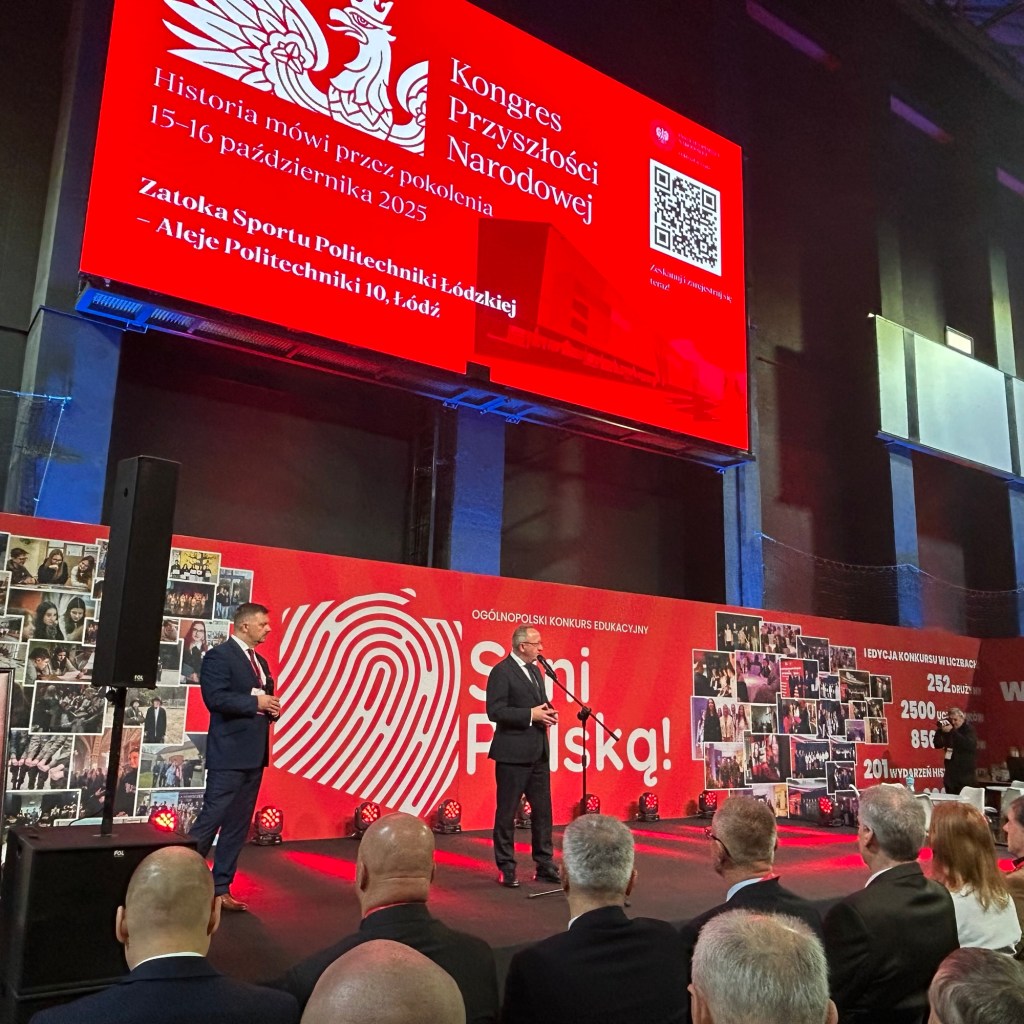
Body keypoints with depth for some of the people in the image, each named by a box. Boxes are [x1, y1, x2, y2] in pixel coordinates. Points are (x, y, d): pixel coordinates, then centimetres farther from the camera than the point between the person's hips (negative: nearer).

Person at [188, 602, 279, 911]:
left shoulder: (261, 661, 18)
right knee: (211, 819, -5)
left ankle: (220, 888, 17)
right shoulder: (219, 656, -9)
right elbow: (215, 698, -21)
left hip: (254, 754, 8)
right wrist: (256, 702, -18)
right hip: (229, 753, -8)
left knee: (238, 825, 10)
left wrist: (273, 707, 0)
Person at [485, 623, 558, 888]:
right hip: (513, 753, -8)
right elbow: (495, 710, -19)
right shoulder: (501, 671, -12)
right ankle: (506, 869, 14)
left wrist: (547, 713, 2)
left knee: (543, 810, 12)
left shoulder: (535, 670, 14)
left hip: (538, 752, 8)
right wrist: (531, 715, -20)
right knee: (506, 812, 2)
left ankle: (544, 866, 23)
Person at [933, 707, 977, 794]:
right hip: (950, 775, 5)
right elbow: (937, 745, 3)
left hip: (965, 775, -5)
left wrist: (953, 731, -24)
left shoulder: (969, 729, -2)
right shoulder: (948, 731, 9)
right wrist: (940, 730, -10)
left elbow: (970, 745, -21)